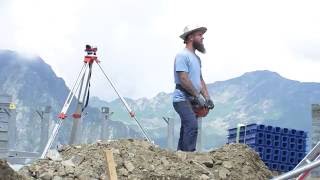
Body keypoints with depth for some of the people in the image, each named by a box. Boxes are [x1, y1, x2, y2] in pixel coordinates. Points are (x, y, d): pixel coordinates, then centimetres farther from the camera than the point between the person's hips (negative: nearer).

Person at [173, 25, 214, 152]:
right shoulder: (182, 56, -11)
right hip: (182, 99, -10)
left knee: (187, 129, 10)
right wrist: (198, 96, -15)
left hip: (193, 101, 10)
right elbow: (183, 79, -18)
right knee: (192, 126, -23)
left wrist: (207, 98, 7)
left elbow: (200, 80, 19)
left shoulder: (196, 58, 19)